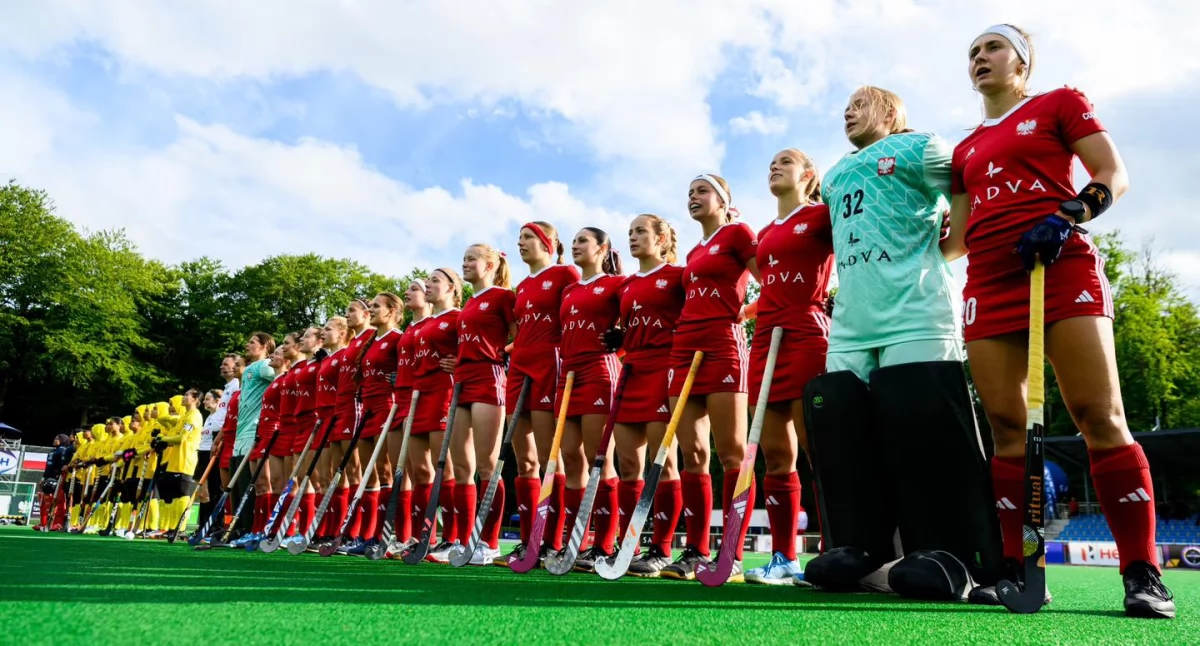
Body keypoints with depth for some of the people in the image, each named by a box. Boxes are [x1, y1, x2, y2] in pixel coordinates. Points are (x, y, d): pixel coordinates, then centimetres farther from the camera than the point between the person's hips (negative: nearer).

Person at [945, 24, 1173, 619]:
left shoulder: (1061, 103, 12)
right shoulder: (965, 150, 24)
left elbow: (1114, 176, 2)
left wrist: (1068, 216, -15)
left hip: (1062, 270, -4)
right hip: (988, 285, 5)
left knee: (1100, 417, -11)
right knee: (1006, 428, -2)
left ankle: (1143, 573, -5)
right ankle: (1017, 569, 0)